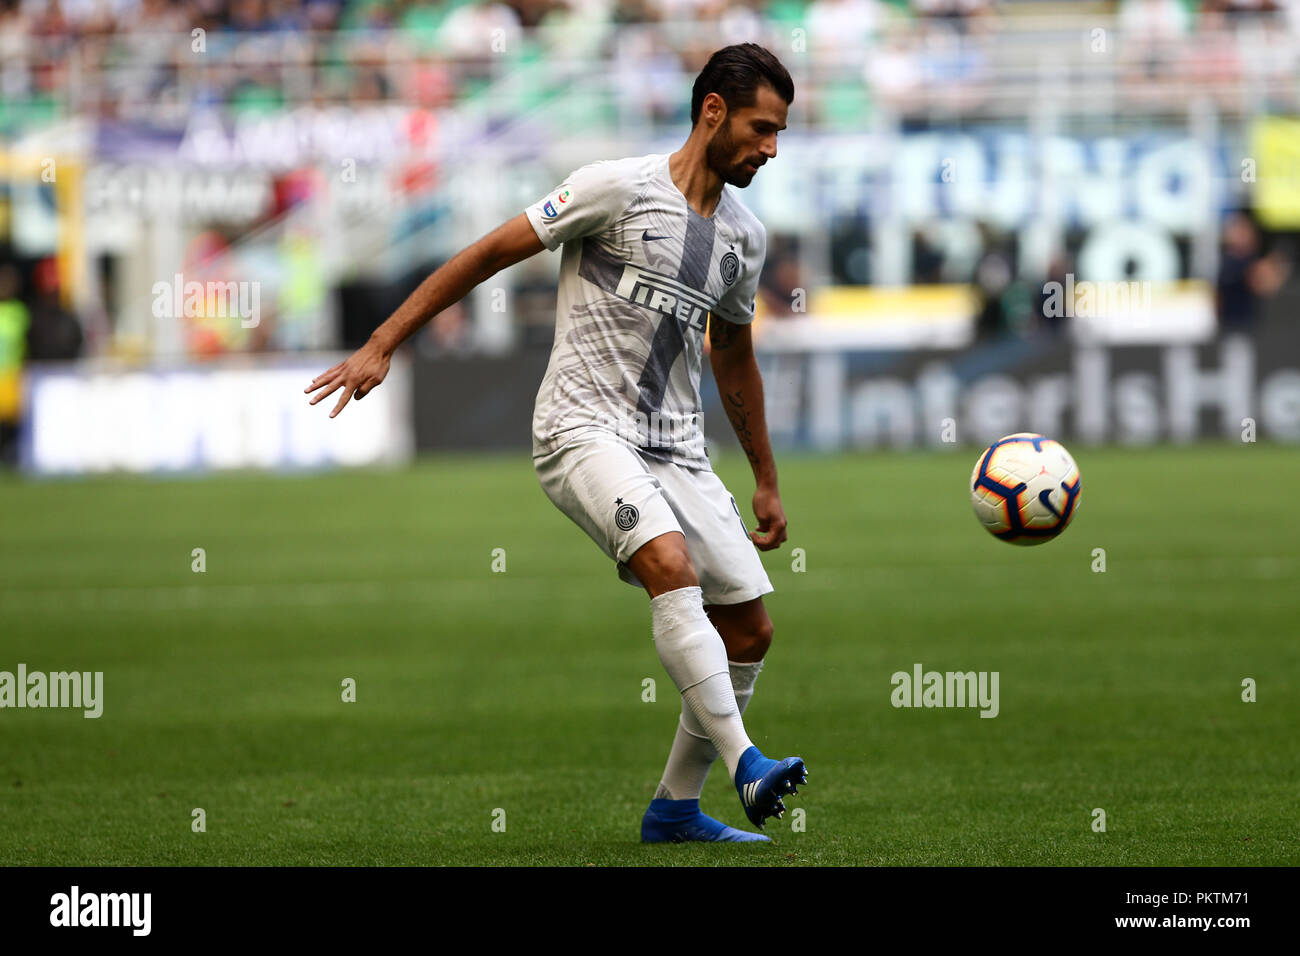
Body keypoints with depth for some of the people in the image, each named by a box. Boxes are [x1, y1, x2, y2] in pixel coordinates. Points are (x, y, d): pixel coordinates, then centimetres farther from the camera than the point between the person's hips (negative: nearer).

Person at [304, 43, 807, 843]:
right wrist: (381, 347, -9)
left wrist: (767, 482, 31)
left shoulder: (744, 236, 12)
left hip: (677, 449, 7)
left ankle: (675, 807, 15)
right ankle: (746, 766, -37)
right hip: (585, 431, -7)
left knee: (750, 629, 1)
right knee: (672, 565, -32)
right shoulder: (620, 188, -9)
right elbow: (490, 253, -6)